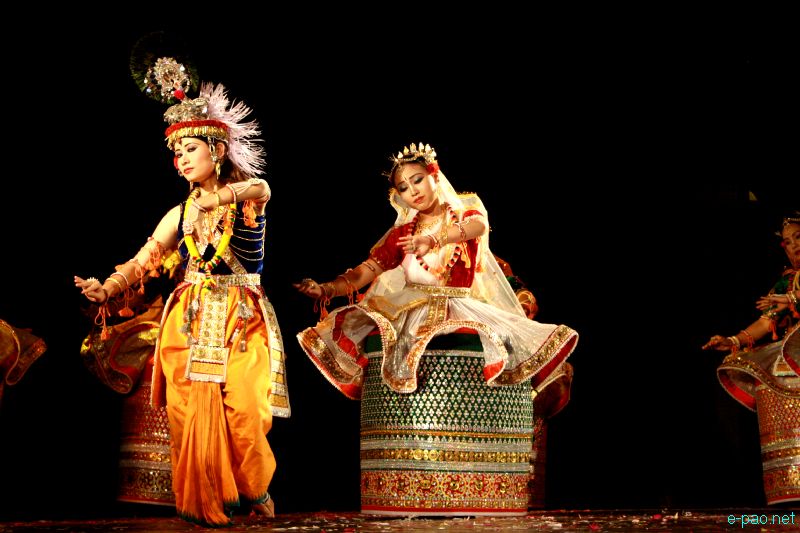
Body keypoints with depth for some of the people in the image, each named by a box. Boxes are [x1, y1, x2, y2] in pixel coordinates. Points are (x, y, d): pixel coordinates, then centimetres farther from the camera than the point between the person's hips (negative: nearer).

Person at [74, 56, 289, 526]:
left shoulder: (249, 198, 3)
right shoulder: (180, 214, 14)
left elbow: (260, 187, -23)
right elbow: (141, 263, 8)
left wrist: (221, 196, -45)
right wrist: (106, 290, -11)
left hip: (242, 322, -3)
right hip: (189, 323, 3)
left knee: (244, 410, -17)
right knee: (192, 411, -9)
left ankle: (254, 490, 8)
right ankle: (206, 504, 4)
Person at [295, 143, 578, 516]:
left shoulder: (465, 210, 10)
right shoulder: (402, 233, 17)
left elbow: (479, 225, -17)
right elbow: (367, 270, 5)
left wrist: (436, 238, -40)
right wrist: (329, 288, -17)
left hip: (469, 310, -2)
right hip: (411, 311, 2)